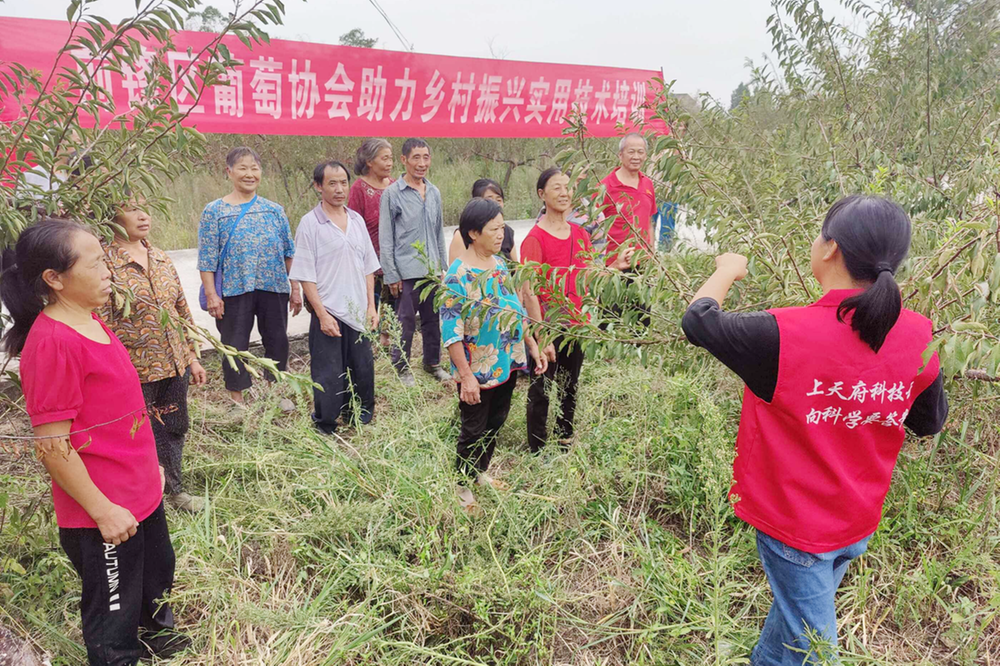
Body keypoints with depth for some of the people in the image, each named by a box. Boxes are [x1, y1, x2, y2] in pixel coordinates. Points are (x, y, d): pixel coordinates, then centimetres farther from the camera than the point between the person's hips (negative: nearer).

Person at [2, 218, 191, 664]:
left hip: (140, 492, 9)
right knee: (114, 624, 12)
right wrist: (103, 511, -18)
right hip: (105, 512, -9)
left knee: (157, 578, 29)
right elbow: (52, 446, -23)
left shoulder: (89, 322, 4)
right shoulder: (52, 343, -25)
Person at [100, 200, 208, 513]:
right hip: (136, 371, -6)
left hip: (175, 364, 6)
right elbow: (102, 323, -15)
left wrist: (193, 357, 13)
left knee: (174, 428, 19)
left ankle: (173, 490, 39)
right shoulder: (105, 262, -13)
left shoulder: (162, 258, 8)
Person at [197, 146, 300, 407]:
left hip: (274, 288, 3)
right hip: (234, 290, -3)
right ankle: (237, 398, 22)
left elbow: (289, 253, 10)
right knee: (235, 345, 6)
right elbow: (207, 258, -4)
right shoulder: (214, 211, -1)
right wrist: (211, 294, -10)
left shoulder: (274, 210, 7)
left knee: (278, 341, 11)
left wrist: (296, 288, 7)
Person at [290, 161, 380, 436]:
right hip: (328, 313, -5)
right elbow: (305, 275, -9)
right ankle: (325, 431, 18)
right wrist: (322, 314, -14)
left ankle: (361, 422, 31)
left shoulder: (356, 220, 8)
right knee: (329, 379, 2)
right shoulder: (310, 223, -8)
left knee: (363, 372, 13)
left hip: (358, 313, 5)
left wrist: (371, 306, 7)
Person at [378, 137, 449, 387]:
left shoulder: (434, 193, 10)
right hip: (407, 272, -5)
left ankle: (433, 362, 28)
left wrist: (443, 267, 15)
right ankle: (402, 368, 16)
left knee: (433, 319, 13)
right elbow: (385, 238, -6)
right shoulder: (392, 193, -6)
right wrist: (391, 275, -8)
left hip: (432, 270, 5)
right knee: (405, 322, 1)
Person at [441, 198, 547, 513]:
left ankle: (481, 471, 44)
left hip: (507, 364, 7)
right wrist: (466, 375, -24)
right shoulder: (458, 274, -20)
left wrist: (532, 345, 13)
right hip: (478, 370, -7)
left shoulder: (500, 264, 4)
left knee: (495, 423, 22)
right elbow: (451, 331, -22)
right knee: (474, 431, 9)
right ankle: (463, 486, 31)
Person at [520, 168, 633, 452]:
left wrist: (616, 265, -6)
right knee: (540, 391, 7)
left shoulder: (580, 234, 5)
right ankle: (537, 451, 23)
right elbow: (529, 292, -17)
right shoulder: (535, 238, -14)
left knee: (570, 388, 19)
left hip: (576, 325, 6)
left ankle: (566, 441, 38)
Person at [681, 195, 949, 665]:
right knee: (792, 611, 29)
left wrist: (727, 270, 2)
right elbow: (930, 422, 2)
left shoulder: (784, 335, -31)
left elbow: (698, 319, -15)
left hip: (795, 524, -6)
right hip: (858, 523, 6)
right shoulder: (918, 335, -13)